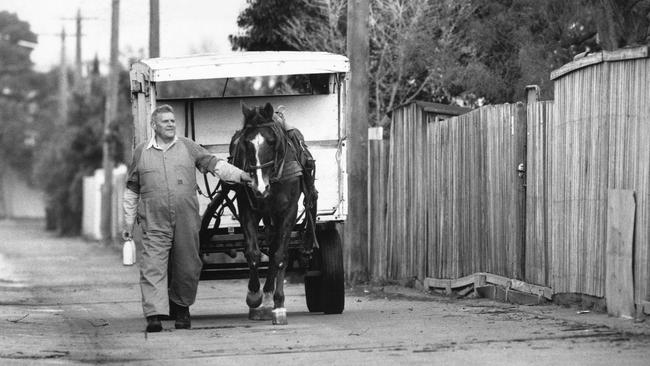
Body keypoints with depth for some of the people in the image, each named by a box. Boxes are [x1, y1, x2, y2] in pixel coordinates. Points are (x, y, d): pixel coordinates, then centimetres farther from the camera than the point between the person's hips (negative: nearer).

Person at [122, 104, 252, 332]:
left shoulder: (188, 147, 10)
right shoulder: (141, 153, 9)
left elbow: (213, 164, 8)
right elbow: (131, 191, 14)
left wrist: (238, 175, -6)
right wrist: (128, 224, 13)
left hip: (187, 220, 1)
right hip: (155, 223, -1)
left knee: (188, 267, 6)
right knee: (153, 268, -11)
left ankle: (181, 307, 26)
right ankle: (154, 315, -16)